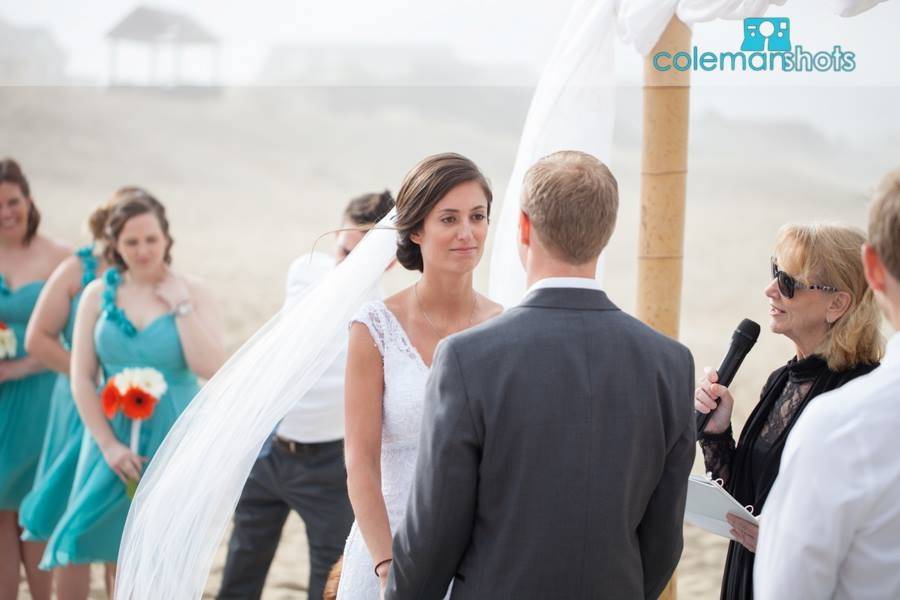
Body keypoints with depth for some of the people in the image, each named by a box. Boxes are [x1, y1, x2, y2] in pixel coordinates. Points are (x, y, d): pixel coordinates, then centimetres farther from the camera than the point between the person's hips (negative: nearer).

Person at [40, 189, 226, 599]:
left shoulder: (192, 293, -2)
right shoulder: (100, 294, 1)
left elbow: (210, 368, -14)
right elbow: (81, 377, -1)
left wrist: (180, 305, -14)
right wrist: (108, 445, -9)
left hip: (173, 442, -1)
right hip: (115, 439, 1)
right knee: (117, 555, 0)